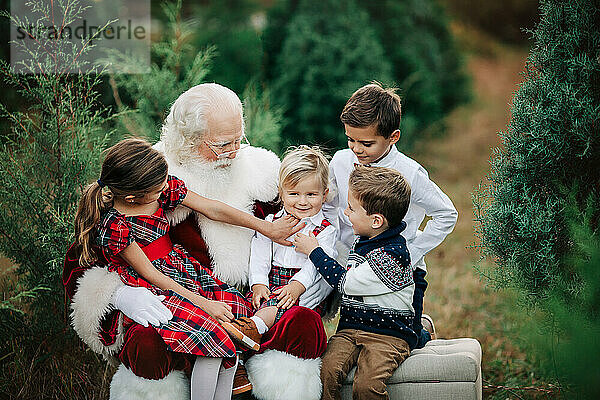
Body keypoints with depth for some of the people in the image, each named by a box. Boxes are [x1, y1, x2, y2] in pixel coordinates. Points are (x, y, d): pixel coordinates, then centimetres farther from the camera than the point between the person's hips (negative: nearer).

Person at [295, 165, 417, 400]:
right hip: (350, 328, 7)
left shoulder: (392, 255, -16)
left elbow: (345, 283, -13)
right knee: (328, 372, -22)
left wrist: (314, 251, -2)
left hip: (388, 335, -7)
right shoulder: (361, 242, 13)